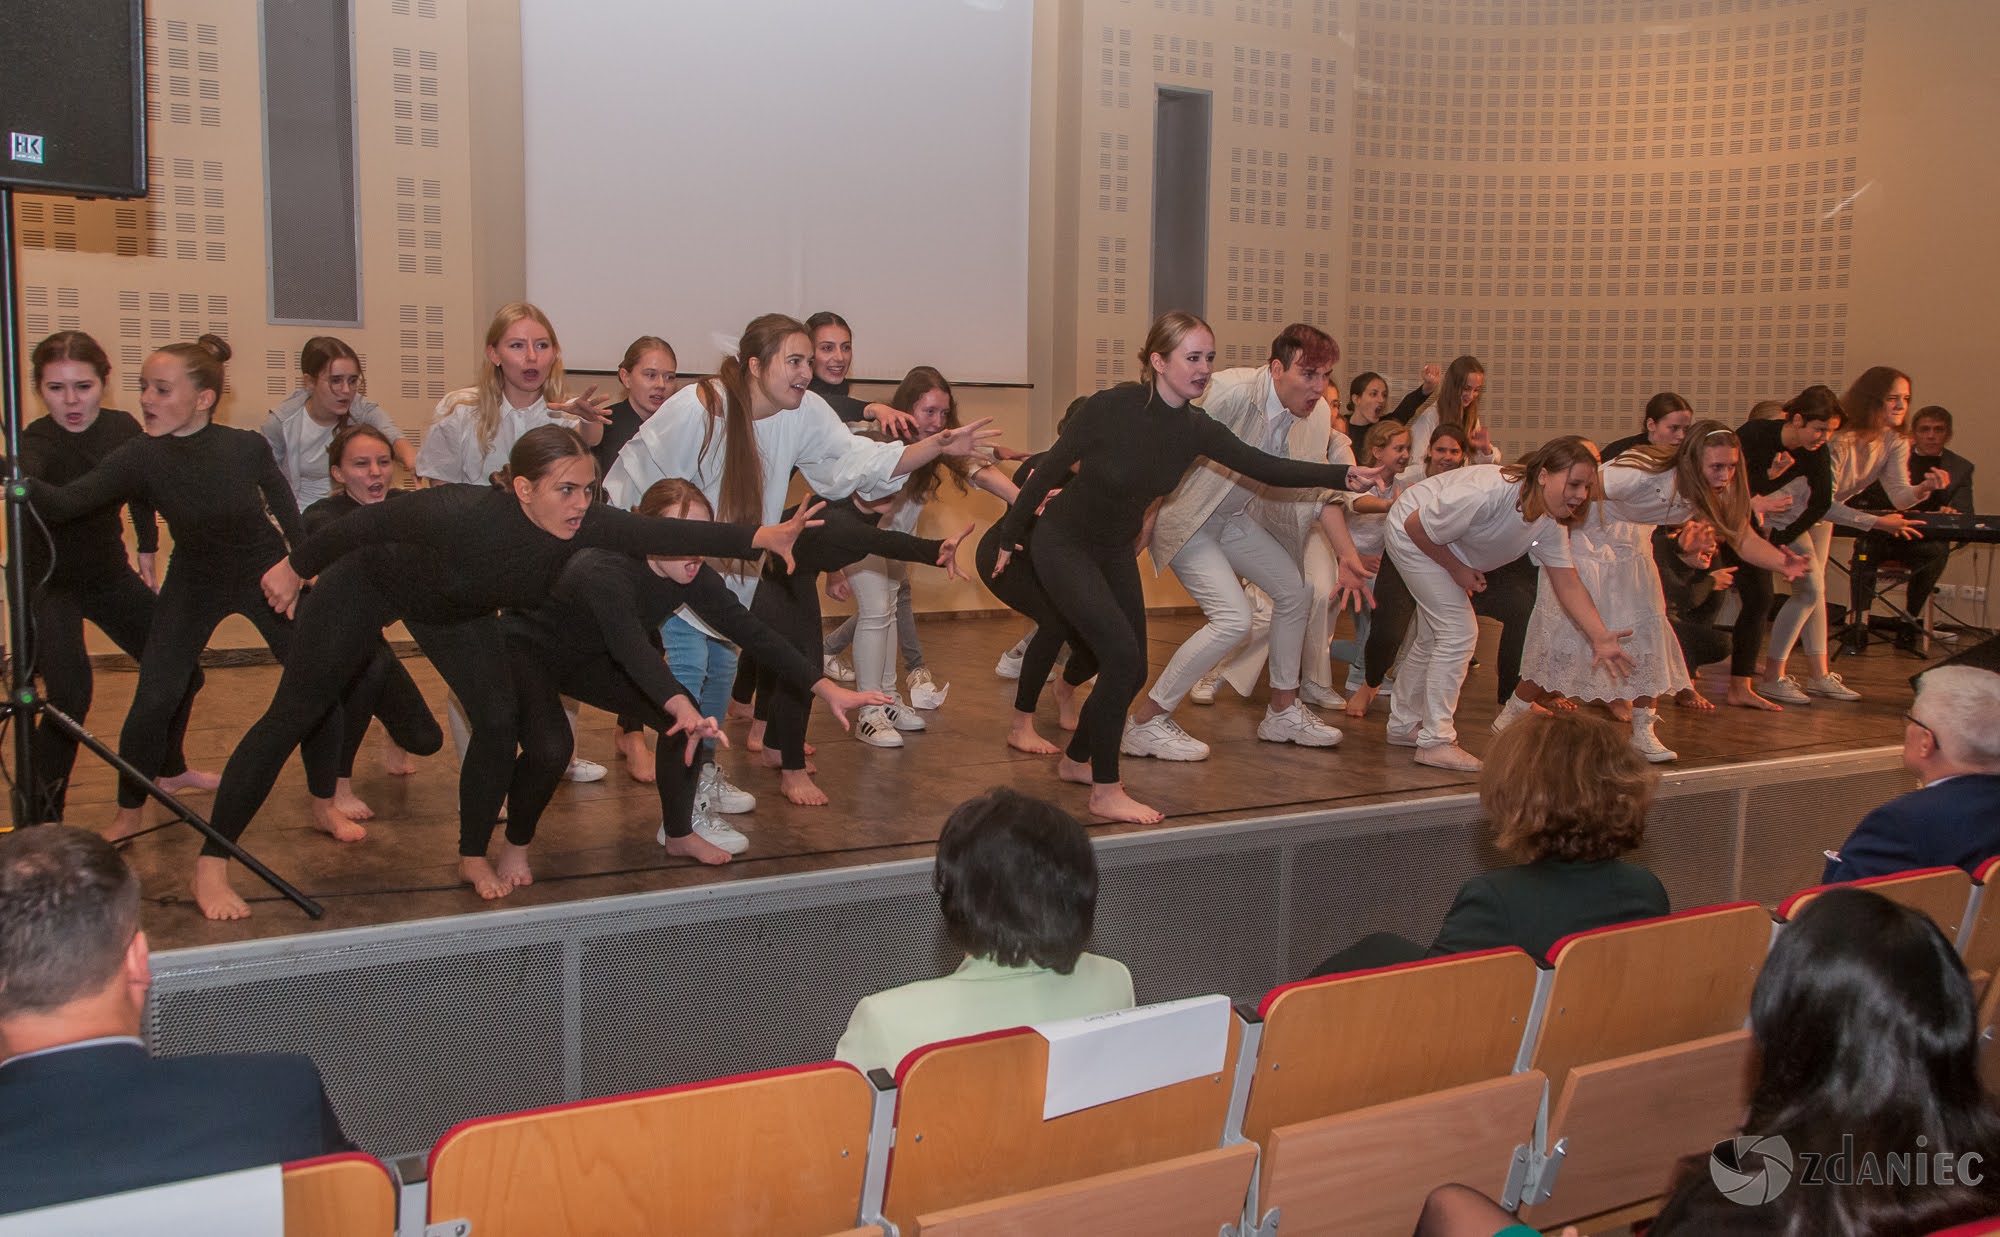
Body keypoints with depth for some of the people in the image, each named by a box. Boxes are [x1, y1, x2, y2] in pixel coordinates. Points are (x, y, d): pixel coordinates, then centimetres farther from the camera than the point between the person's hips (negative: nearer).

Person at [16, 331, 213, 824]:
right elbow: (25, 474, -50)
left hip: (109, 574, 6)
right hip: (48, 582, -6)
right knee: (70, 695, -24)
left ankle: (169, 770, 38)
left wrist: (148, 550, 16)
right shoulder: (38, 442, -25)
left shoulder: (122, 428, -8)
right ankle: (39, 827, -14)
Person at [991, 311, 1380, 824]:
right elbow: (1049, 469, -15)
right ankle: (1106, 791, -7)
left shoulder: (1197, 430, -9)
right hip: (1062, 545, -7)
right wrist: (1010, 537, -7)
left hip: (1116, 551, 7)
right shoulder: (1111, 407, -25)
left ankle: (1075, 761, 33)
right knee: (1121, 653, -19)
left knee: (1132, 670, 8)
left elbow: (1267, 467, -14)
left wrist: (1345, 474, -28)